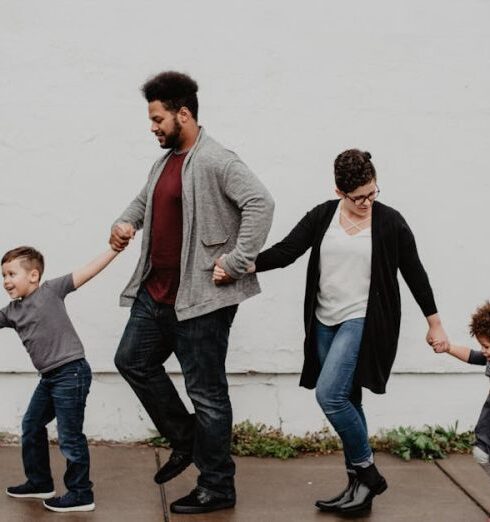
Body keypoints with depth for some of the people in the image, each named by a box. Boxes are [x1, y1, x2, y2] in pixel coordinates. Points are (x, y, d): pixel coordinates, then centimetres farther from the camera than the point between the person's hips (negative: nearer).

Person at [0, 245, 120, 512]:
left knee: (69, 436, -3)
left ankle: (81, 495, 8)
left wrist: (115, 247, -17)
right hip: (49, 377, 9)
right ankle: (39, 482, 36)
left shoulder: (51, 290, -10)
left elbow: (88, 271, -12)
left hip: (71, 372, -9)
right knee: (31, 426, 20)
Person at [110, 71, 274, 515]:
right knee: (133, 361, 18)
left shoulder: (216, 161, -16)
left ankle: (218, 488, 13)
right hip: (156, 292, 10)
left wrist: (237, 263, -25)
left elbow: (260, 203, -26)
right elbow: (144, 200, 30)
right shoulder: (166, 161, 13)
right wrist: (126, 222, 9)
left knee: (206, 392, -1)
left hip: (200, 298, -10)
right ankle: (185, 440, 32)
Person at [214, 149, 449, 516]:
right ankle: (360, 487, 20)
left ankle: (367, 473, 0)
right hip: (326, 323, 5)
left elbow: (414, 273, 3)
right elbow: (285, 251, -4)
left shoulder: (390, 222, -5)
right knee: (345, 402, 9)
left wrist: (435, 323, 8)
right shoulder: (322, 216, 3)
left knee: (330, 394, -18)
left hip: (364, 321, -5)